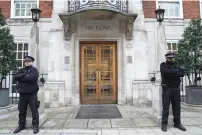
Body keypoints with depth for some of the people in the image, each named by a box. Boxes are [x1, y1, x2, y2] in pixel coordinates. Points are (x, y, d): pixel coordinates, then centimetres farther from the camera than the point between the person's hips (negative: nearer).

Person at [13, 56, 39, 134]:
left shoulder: (34, 70, 1)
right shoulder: (21, 70, 15)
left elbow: (33, 78, -19)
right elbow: (15, 77, -2)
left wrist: (22, 77, -7)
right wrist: (25, 75, -14)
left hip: (32, 94, -4)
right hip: (22, 94, 5)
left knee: (34, 110, -1)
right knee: (21, 110, 12)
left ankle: (35, 125, 9)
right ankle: (21, 125, 27)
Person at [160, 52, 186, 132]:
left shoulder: (176, 66, 18)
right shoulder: (163, 65, 3)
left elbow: (182, 73, 1)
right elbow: (165, 71, -19)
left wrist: (171, 73, -10)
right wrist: (176, 71, -7)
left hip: (176, 89, 5)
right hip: (167, 88, -5)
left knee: (177, 107, 7)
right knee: (166, 107, -3)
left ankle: (177, 123, 18)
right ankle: (164, 124, 3)